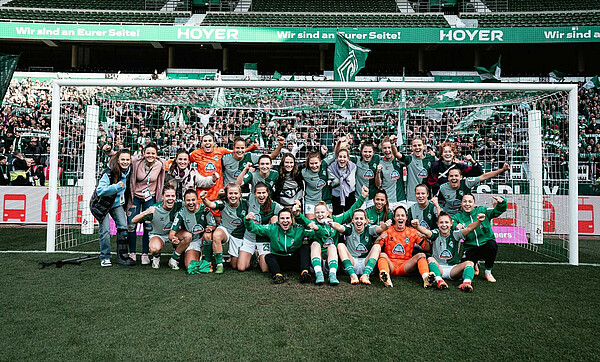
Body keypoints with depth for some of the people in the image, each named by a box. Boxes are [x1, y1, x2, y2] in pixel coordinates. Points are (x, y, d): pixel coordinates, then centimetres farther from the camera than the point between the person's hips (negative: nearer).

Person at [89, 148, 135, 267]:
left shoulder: (129, 171, -5)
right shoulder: (108, 173, -24)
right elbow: (100, 191, -30)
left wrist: (129, 204, 4)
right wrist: (117, 186, -38)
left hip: (117, 204, 5)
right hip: (102, 204, -5)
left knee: (123, 227, -3)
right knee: (105, 230, -7)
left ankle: (122, 256, 7)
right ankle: (105, 257, 10)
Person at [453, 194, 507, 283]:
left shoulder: (482, 211, -2)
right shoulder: (458, 216, 0)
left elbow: (499, 210, -8)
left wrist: (501, 202, -29)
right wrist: (455, 225, -34)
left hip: (486, 244, 0)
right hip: (471, 249, 0)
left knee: (492, 245, -36)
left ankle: (488, 272, -9)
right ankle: (475, 263, 22)